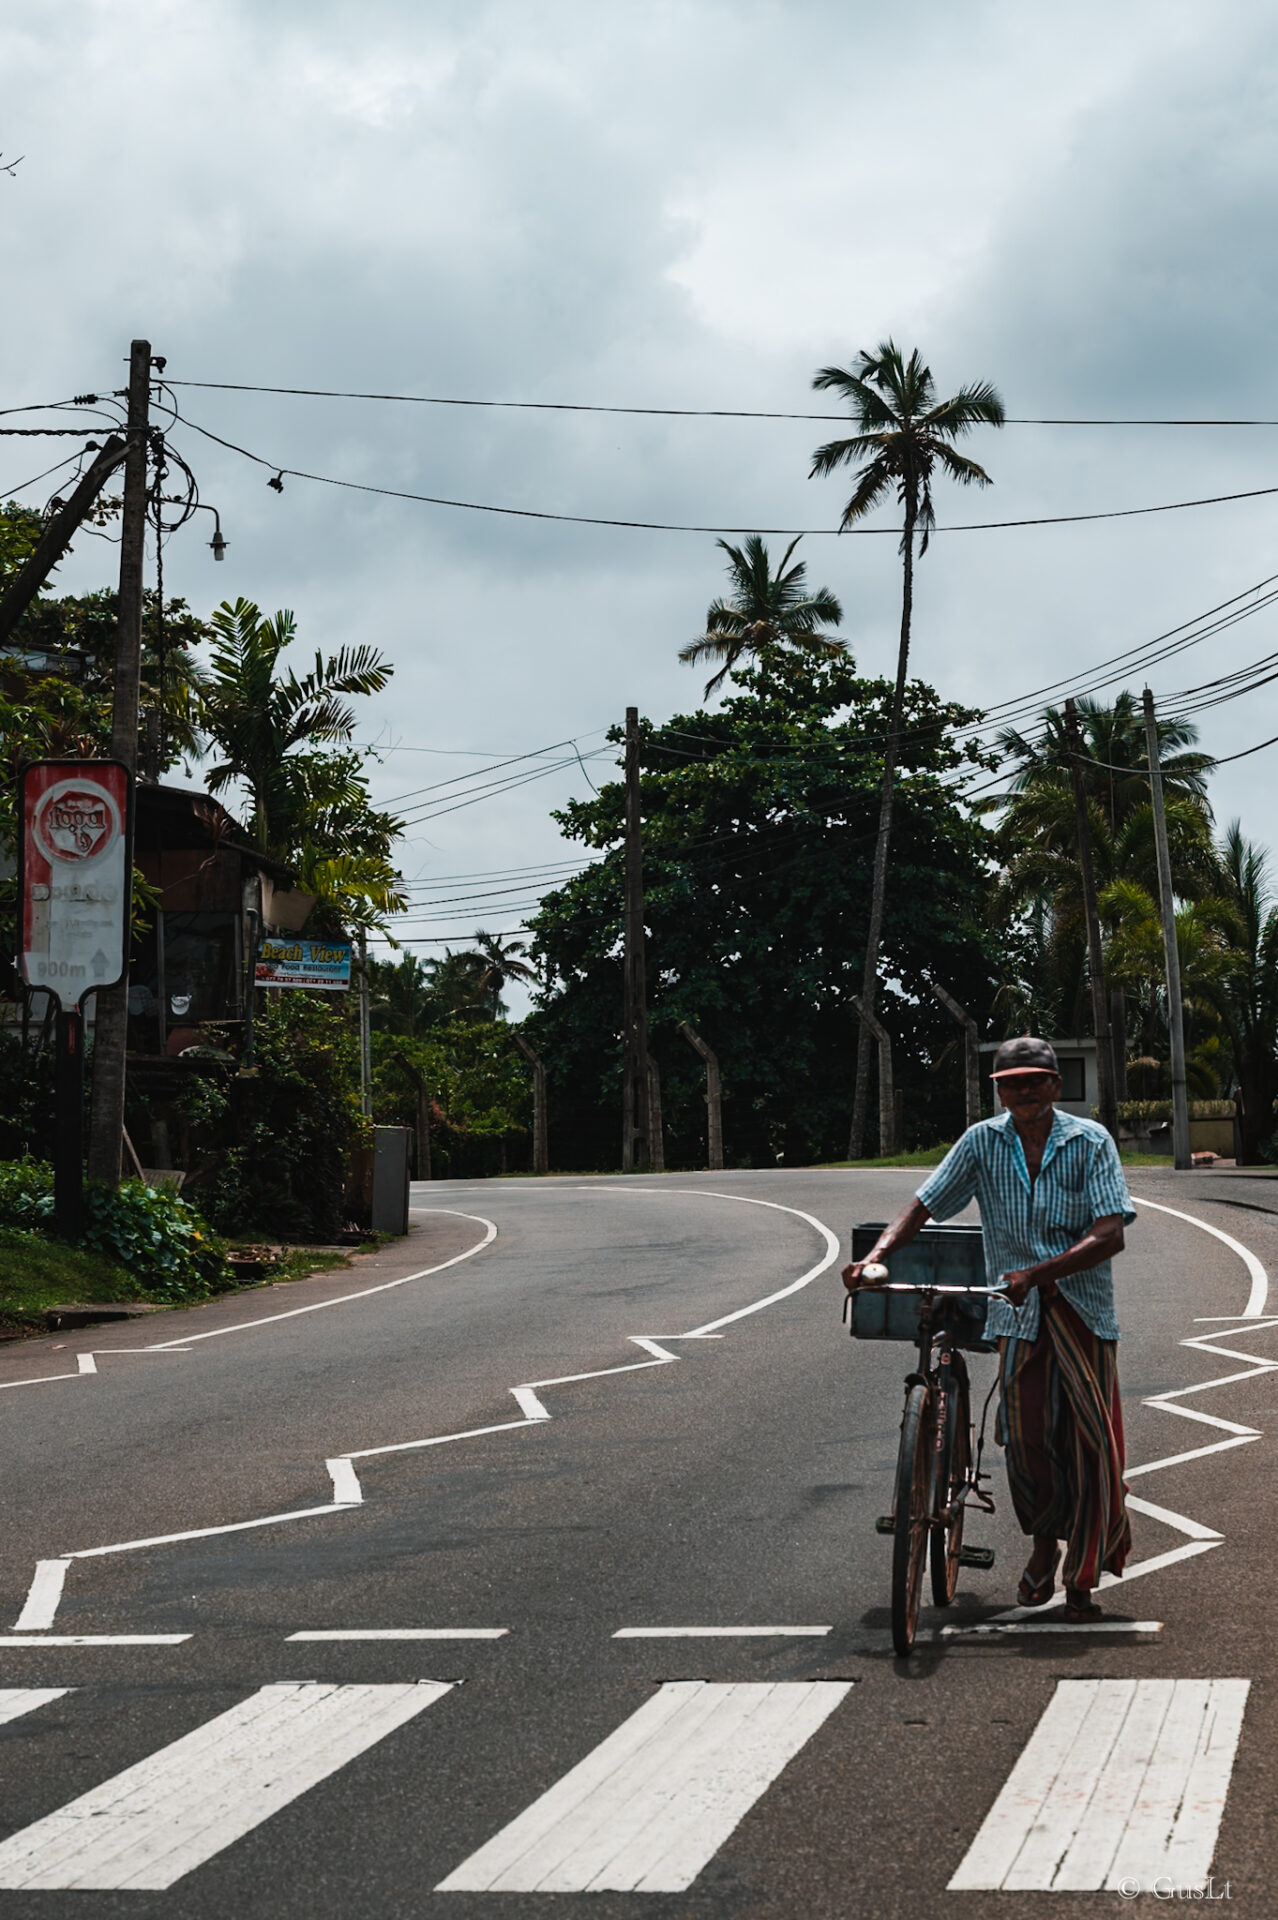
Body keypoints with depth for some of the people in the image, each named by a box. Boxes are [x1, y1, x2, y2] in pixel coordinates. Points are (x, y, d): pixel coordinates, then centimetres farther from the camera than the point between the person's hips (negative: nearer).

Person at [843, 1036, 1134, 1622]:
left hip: (1083, 1309, -1)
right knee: (1026, 1437, -2)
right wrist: (873, 1258, -18)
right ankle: (1044, 1542, 27)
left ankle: (1082, 1579, 10)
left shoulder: (1090, 1142, -7)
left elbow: (1110, 1234, -16)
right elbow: (924, 1205, -1)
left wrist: (1036, 1274, -28)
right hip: (1018, 1311, 2)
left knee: (1090, 1442, -4)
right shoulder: (983, 1142, 1)